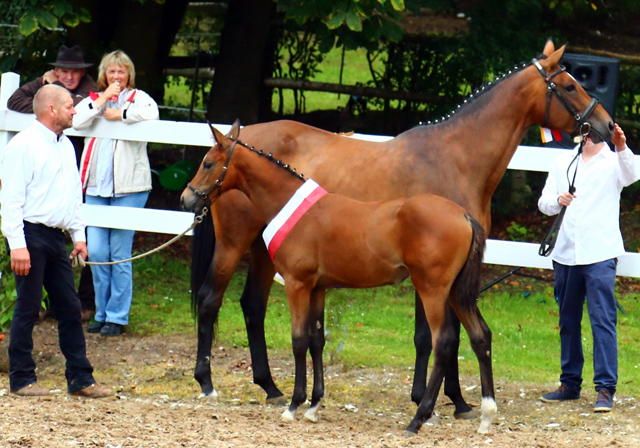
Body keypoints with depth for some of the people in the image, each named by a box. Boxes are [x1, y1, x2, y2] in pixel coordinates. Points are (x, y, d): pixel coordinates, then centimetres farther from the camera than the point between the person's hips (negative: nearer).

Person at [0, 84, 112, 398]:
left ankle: (80, 378, 11)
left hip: (55, 236, 8)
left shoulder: (66, 146, 14)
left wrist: (78, 235, 16)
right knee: (28, 309, -3)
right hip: (31, 235, -8)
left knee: (70, 308, 7)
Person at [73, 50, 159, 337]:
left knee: (120, 253, -2)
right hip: (96, 187, 4)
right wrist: (102, 101, -8)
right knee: (96, 251, 2)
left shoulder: (137, 98, 4)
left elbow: (150, 114, -20)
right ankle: (102, 313, 15)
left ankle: (117, 316, 5)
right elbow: (77, 122, -5)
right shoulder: (93, 99, 14)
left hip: (128, 188, -4)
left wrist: (118, 113, -12)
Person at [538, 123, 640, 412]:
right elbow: (543, 202, 10)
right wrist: (558, 201, -13)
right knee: (568, 321, 11)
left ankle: (605, 388, -12)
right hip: (566, 254, 5)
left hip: (600, 255, -5)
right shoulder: (563, 163, 14)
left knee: (603, 320, -11)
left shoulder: (613, 162, 2)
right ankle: (570, 383, 22)